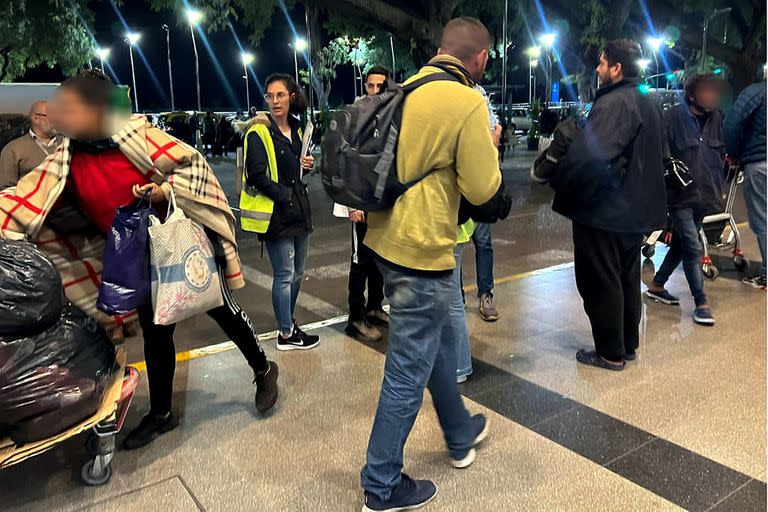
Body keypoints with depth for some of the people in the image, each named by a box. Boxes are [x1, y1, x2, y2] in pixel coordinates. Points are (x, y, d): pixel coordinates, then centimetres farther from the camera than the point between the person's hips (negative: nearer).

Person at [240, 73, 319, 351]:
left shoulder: (296, 129, 14)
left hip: (299, 208, 8)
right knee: (284, 275, -1)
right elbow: (257, 175, -17)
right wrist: (284, 197, -17)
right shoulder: (259, 132, -10)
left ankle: (288, 322, 32)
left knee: (297, 272, 15)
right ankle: (286, 334, 13)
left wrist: (305, 164, 7)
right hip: (275, 213, -8)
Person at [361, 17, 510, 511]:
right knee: (409, 371, 4)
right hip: (422, 249, -9)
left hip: (389, 238, 9)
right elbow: (484, 189, -13)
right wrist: (488, 148, 6)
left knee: (439, 340, 25)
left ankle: (461, 435, 46)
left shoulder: (407, 90, 8)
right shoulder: (468, 103, -15)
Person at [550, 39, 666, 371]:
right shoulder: (648, 104, 14)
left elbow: (588, 156, -32)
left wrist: (553, 178, -19)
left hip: (603, 209, -10)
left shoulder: (613, 103, -20)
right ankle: (628, 345, 30)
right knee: (627, 279, 18)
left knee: (600, 282, 2)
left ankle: (610, 353, 12)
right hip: (634, 211, 10)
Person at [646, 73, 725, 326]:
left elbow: (721, 152, 19)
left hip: (704, 195, 7)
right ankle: (701, 302, 1)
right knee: (693, 248, -8)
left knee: (680, 244, 15)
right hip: (680, 193, -6)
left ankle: (656, 285, 30)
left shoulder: (716, 118, 8)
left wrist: (718, 188, 13)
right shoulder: (673, 117, -8)